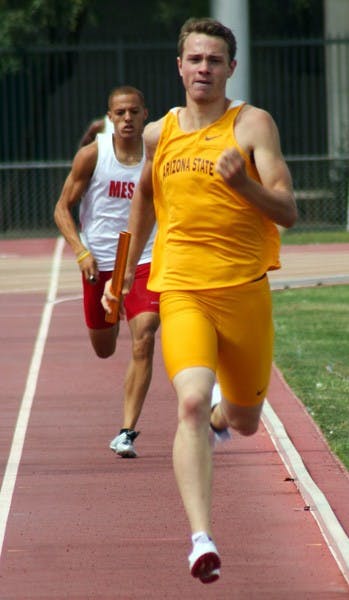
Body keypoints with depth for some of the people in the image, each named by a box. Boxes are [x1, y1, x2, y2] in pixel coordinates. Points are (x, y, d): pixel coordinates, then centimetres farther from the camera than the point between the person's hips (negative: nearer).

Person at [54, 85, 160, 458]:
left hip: (144, 262, -1)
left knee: (143, 341, -18)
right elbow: (62, 208, -2)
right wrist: (81, 252, -15)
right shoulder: (92, 156, -6)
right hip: (99, 263, 1)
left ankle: (127, 431, -15)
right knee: (104, 350, 15)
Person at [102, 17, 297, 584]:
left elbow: (288, 212, -10)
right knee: (192, 401, -24)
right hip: (181, 290, 0)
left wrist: (241, 182, -28)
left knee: (245, 421, 15)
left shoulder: (253, 124, -4)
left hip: (245, 291, 0)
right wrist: (125, 270, 32)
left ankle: (219, 414, 56)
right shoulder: (158, 134, 7)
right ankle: (201, 538, -32)